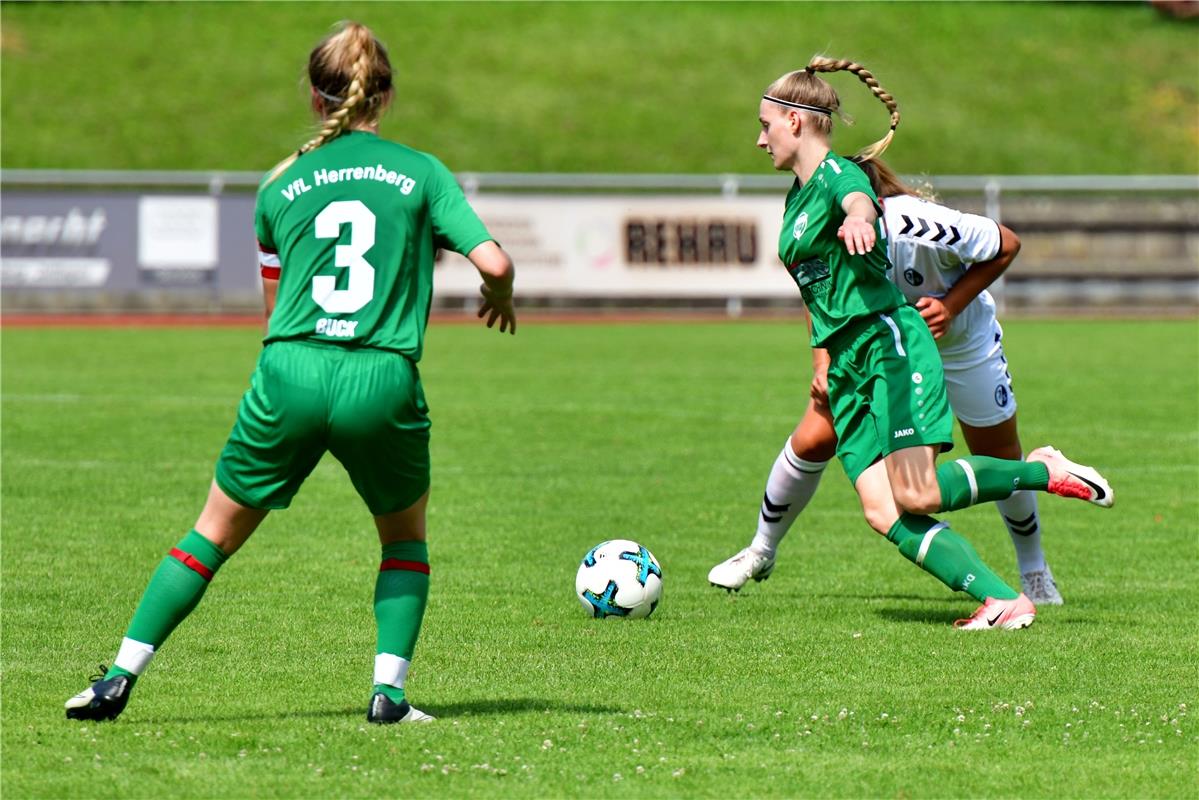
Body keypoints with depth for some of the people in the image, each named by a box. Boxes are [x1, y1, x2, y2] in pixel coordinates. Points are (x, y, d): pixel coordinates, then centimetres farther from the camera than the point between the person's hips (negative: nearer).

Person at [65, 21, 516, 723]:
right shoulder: (421, 172, 6)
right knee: (405, 535, 23)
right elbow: (495, 263, -2)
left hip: (290, 376, 1)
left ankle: (118, 681, 11)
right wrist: (502, 299, 20)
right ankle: (389, 691, 9)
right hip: (384, 382, -1)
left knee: (217, 531, 15)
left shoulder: (282, 185, 13)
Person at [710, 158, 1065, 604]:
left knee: (1000, 460, 9)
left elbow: (1006, 245, -23)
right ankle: (761, 553, 12)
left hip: (961, 344, -2)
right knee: (811, 440, -10)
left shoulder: (918, 228, -40)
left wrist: (952, 305, -31)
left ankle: (1033, 569, 36)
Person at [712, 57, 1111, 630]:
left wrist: (859, 220, -57)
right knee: (883, 513, -10)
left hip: (890, 341, -8)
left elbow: (859, 201, -34)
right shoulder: (797, 194, 20)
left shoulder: (835, 173, -8)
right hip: (847, 366, 9)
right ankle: (1003, 600, -13)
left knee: (916, 496, -21)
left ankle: (1044, 472, 0)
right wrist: (821, 356, 30)